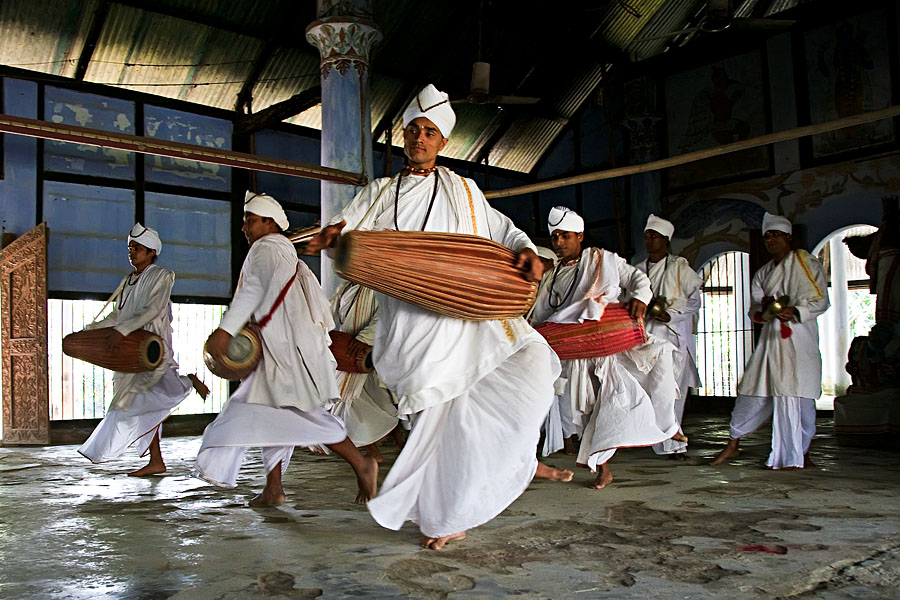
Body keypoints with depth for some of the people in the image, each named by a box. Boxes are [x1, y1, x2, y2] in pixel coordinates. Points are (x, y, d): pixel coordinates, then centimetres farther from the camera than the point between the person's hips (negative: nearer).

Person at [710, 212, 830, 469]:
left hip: (800, 338, -4)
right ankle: (732, 445, 11)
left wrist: (795, 310, -20)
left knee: (800, 396, -6)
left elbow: (821, 300, -3)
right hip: (771, 338, 4)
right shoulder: (763, 273, 18)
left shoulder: (807, 265, 4)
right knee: (751, 391, 1)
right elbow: (754, 311, 13)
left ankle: (801, 454, 9)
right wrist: (763, 308, -11)